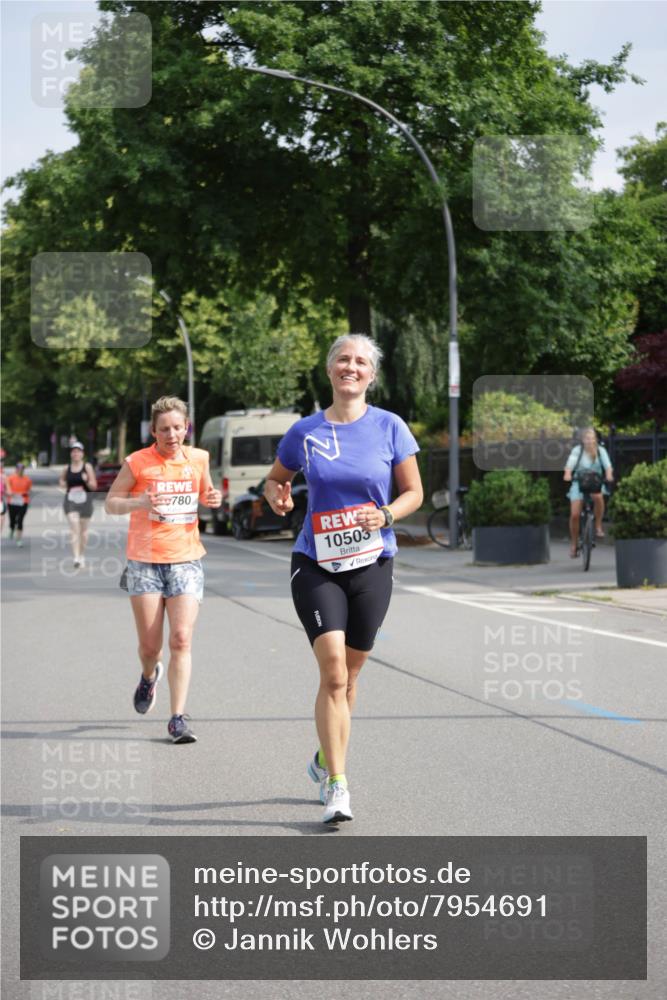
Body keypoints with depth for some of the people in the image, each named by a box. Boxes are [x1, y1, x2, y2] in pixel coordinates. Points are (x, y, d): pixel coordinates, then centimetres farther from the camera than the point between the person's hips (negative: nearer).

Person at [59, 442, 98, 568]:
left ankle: (82, 555, 29)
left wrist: (87, 481, -19)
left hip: (85, 500, 0)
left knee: (83, 530, 11)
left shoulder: (87, 467, 0)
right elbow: (62, 480, 24)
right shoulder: (67, 469, 5)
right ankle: (76, 558, -21)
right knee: (74, 527, -14)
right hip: (71, 500, 0)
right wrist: (63, 484, 1)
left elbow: (94, 486, 0)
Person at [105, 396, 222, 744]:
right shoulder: (137, 462, -3)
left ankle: (178, 719, -8)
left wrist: (213, 499, 0)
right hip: (145, 561, -1)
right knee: (150, 645, 2)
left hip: (186, 561, 1)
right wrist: (138, 503, -17)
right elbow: (110, 503, 3)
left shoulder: (198, 459, 6)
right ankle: (149, 677, 39)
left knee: (181, 640, -11)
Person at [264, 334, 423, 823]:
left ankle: (326, 761, 35)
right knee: (333, 672, -15)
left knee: (348, 675, 12)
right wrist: (277, 496, -7)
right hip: (316, 563, -1)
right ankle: (337, 787, -13)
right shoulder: (305, 432, 1)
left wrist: (386, 515, -15)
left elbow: (414, 492, 5)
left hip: (372, 563, 1)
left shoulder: (390, 427, -1)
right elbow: (276, 479, 16)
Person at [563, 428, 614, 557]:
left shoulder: (601, 451, -3)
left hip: (596, 483, 1)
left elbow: (607, 465, -16)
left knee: (598, 497, -36)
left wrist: (609, 475, -39)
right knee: (575, 514, -10)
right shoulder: (577, 450, -9)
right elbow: (570, 463, -24)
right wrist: (567, 474, -46)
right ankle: (573, 544, 9)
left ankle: (598, 526, -16)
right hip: (579, 483, -1)